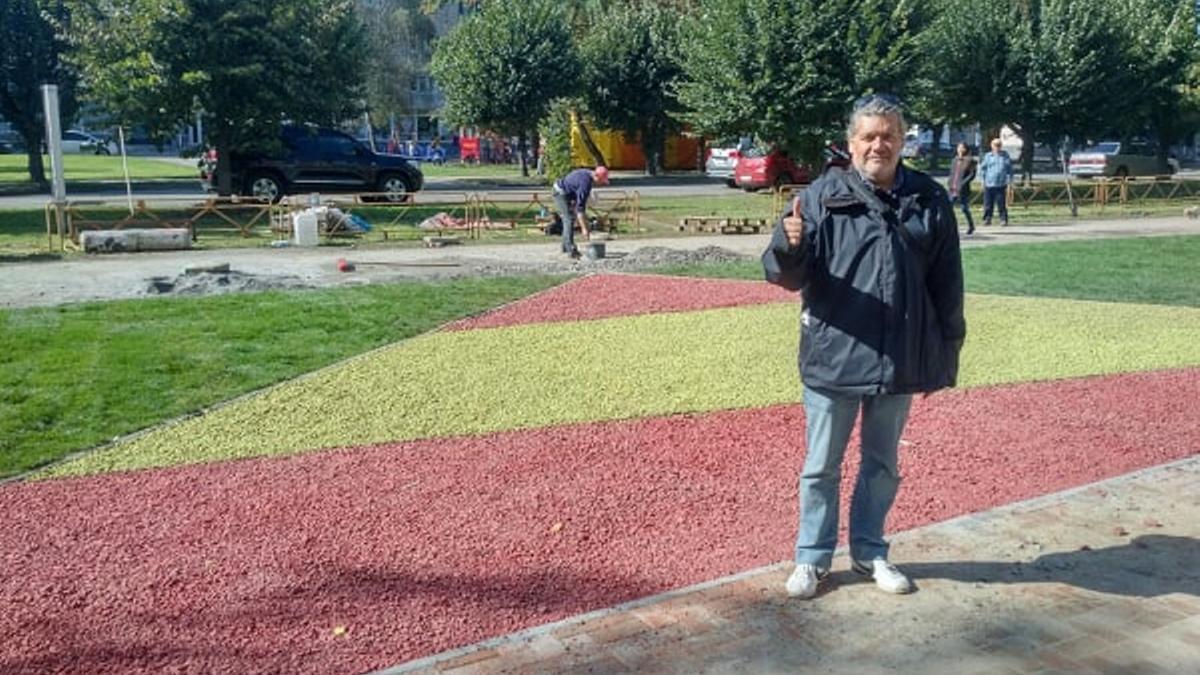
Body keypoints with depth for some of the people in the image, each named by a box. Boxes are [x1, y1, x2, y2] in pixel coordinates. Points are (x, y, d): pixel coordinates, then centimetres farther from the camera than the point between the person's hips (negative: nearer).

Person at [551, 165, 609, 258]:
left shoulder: (588, 173, -1)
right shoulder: (585, 183, -29)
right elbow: (580, 207, -31)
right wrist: (584, 229, -32)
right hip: (561, 194, -10)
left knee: (568, 220, 13)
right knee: (569, 220, -14)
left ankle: (566, 249, 18)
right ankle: (571, 251, -16)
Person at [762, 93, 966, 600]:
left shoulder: (929, 200, 3)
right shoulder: (823, 195, -5)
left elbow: (947, 285, 8)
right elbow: (787, 275, -9)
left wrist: (947, 351, 8)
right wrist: (790, 246, -32)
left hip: (901, 360, 3)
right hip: (833, 357, -2)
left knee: (882, 463, 17)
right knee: (821, 465, 9)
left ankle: (869, 552, 34)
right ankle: (812, 557, 25)